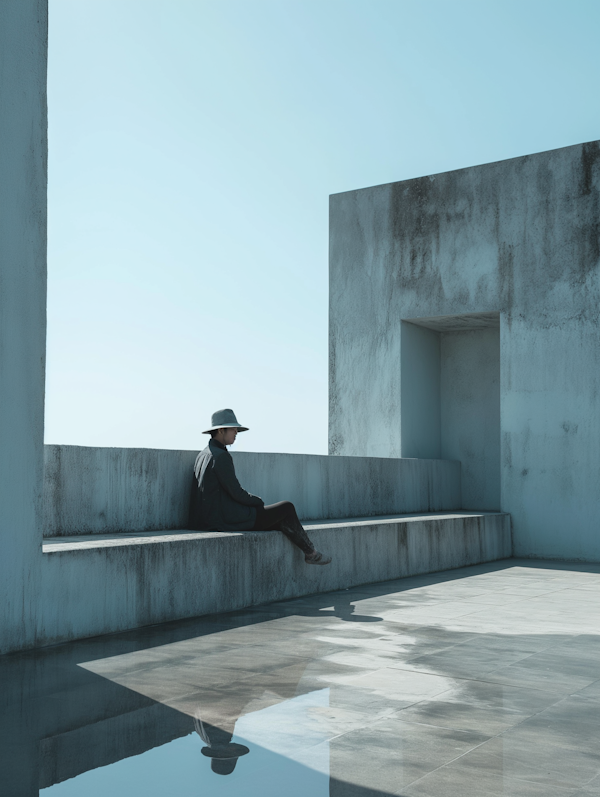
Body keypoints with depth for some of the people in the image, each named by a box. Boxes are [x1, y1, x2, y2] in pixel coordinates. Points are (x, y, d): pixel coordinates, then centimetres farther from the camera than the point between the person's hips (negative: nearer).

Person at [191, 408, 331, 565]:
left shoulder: (203, 455, 13)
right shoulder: (221, 456, -17)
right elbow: (236, 492, -18)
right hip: (228, 520, -10)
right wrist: (259, 502, 0)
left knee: (279, 522, 20)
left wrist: (254, 500, 13)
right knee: (286, 508, 2)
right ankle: (310, 553, 15)